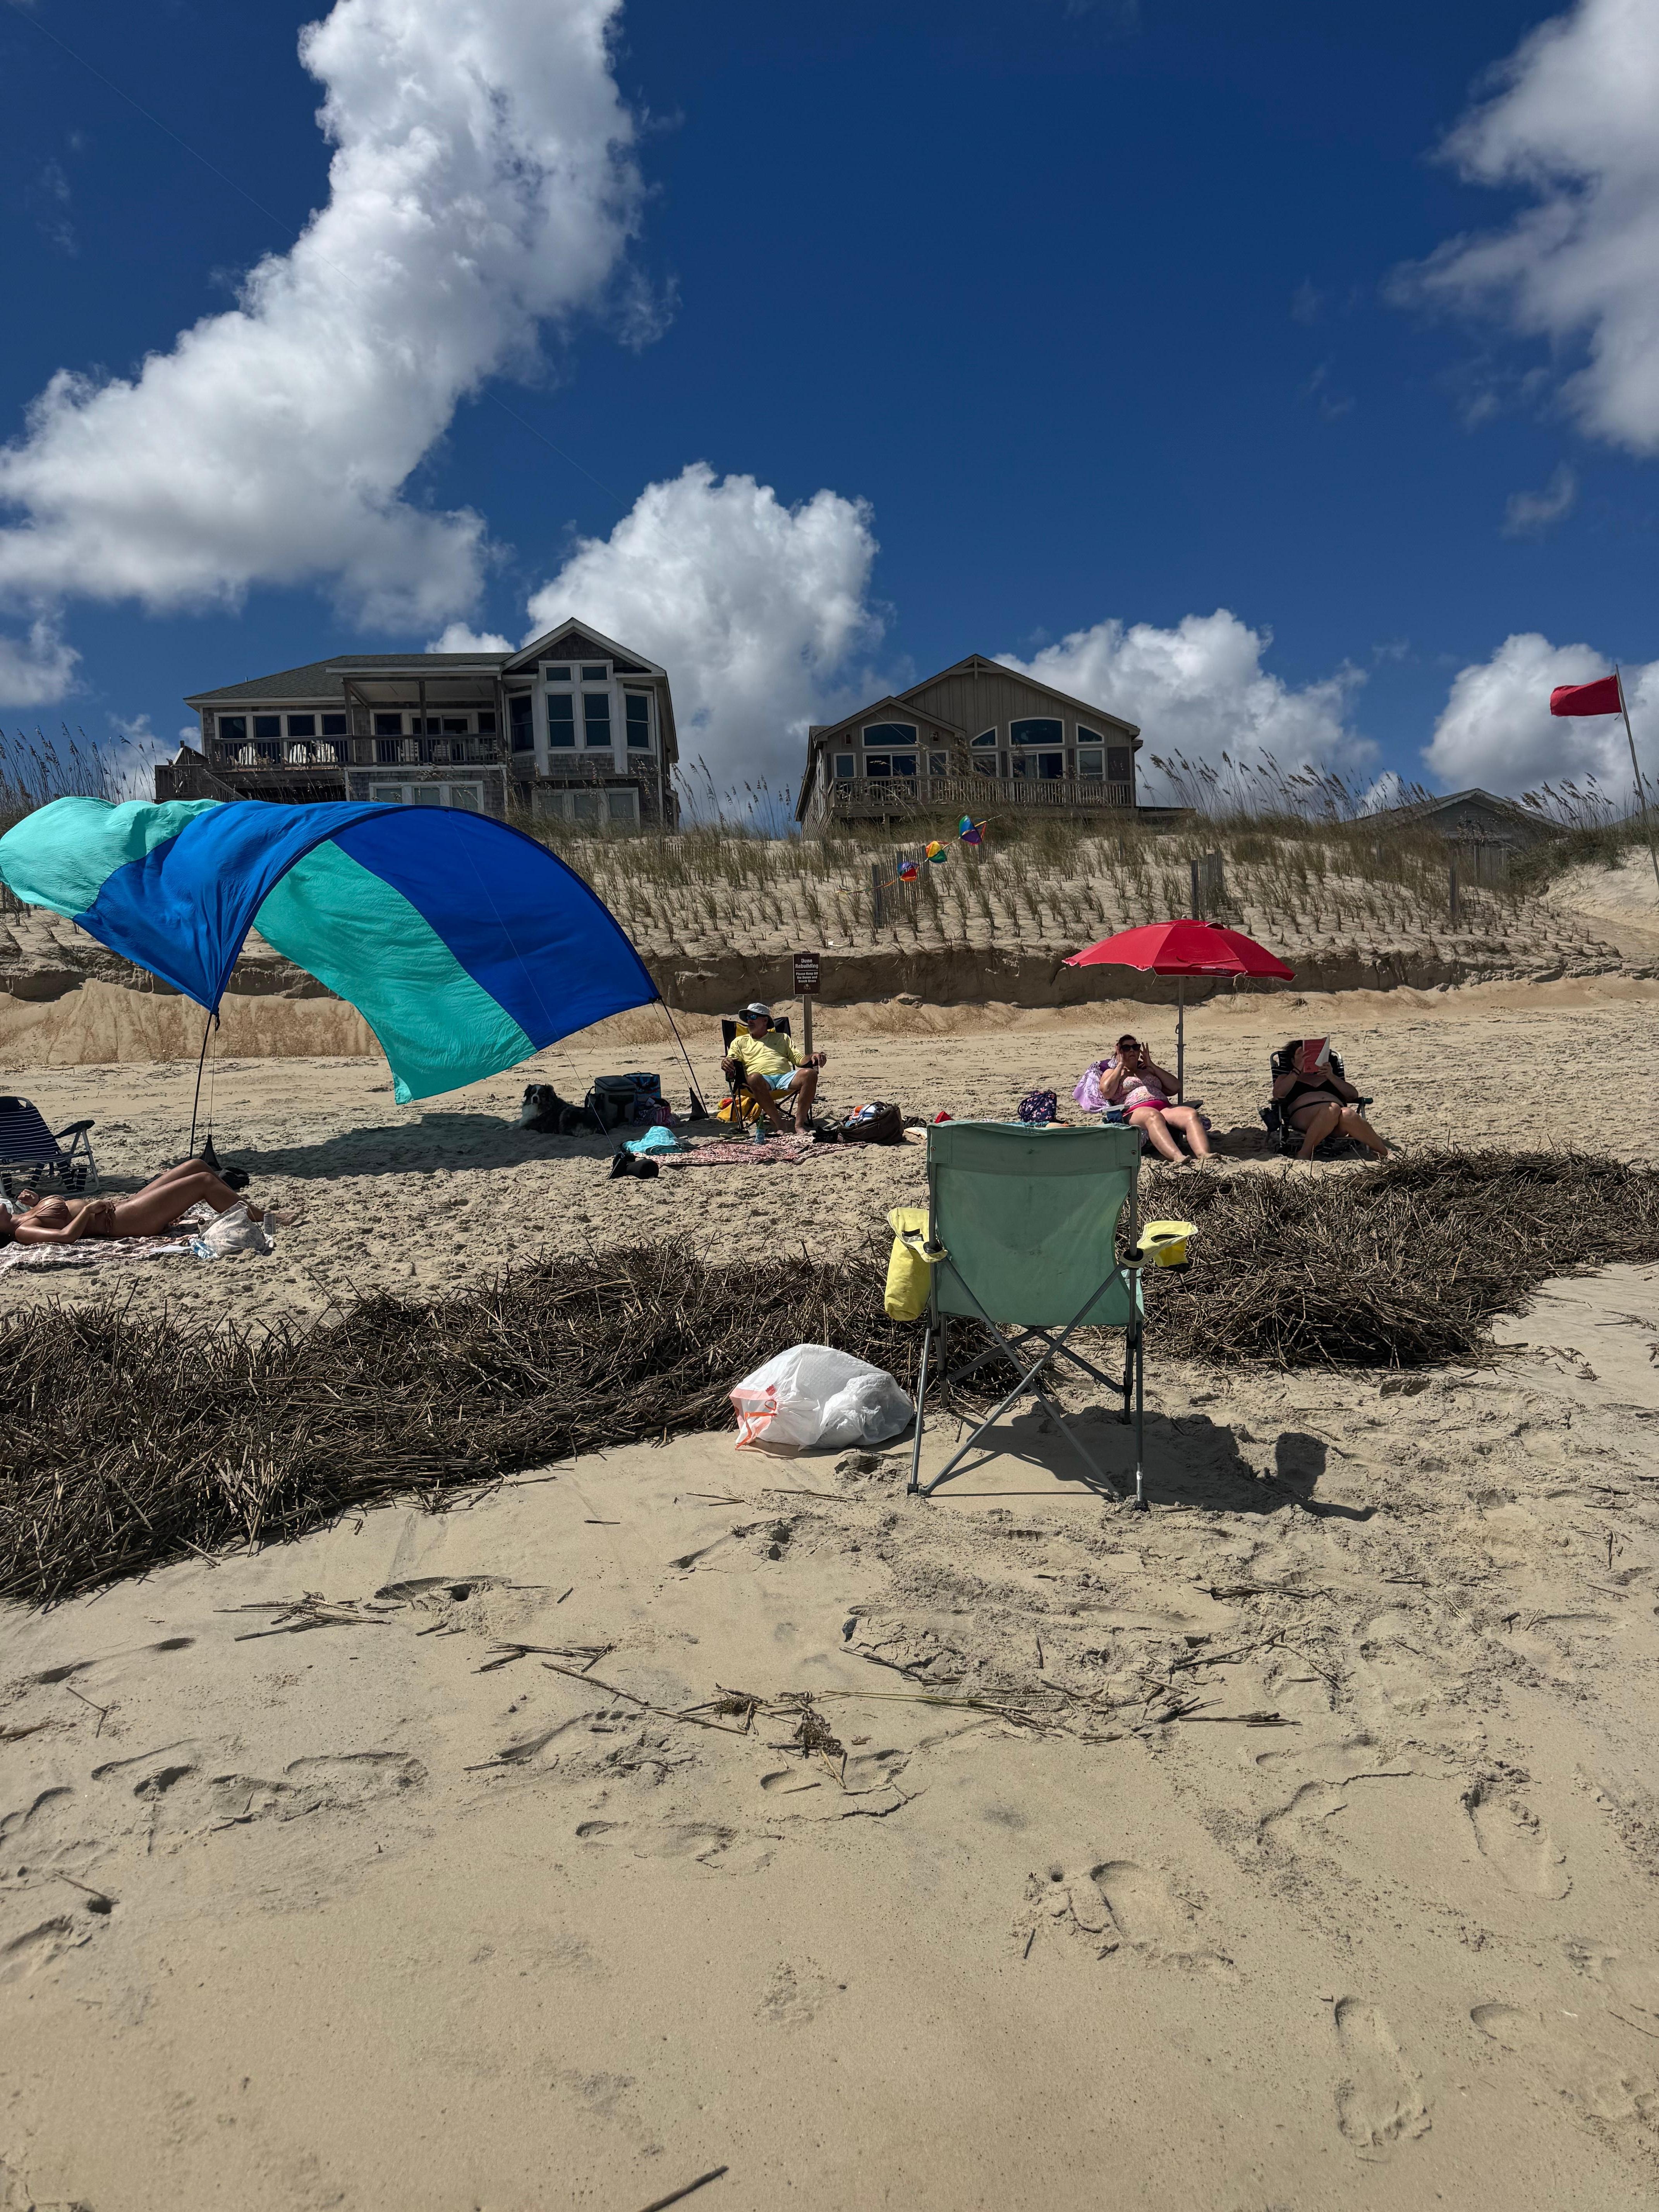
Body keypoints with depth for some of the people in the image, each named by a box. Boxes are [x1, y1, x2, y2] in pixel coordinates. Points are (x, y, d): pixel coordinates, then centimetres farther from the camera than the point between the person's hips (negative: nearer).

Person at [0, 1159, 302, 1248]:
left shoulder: (25, 1215, 12)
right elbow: (66, 1235, -31)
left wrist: (35, 1200, 12)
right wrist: (88, 1210, -20)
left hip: (126, 1203, 10)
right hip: (125, 1220, -10)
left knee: (196, 1166, 7)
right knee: (203, 1181, -15)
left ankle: (252, 1210, 11)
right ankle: (265, 1220, -8)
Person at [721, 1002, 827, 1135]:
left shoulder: (782, 1038, 31)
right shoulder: (740, 1042, 28)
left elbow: (800, 1059, 20)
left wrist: (813, 1057, -3)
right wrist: (726, 1064, -11)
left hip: (785, 1078, 2)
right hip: (762, 1081, -2)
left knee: (810, 1074, -30)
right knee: (754, 1078, -40)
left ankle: (799, 1124, -30)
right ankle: (779, 1124, -33)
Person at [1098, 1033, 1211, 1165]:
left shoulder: (1149, 1070, 36)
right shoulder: (1112, 1072, 26)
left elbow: (1175, 1087, 21)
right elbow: (1107, 1092, 1)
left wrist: (1152, 1065, 21)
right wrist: (1121, 1065, 12)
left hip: (1165, 1108, 5)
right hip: (1135, 1112, -5)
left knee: (1192, 1114, -29)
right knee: (1153, 1117, -43)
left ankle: (1204, 1156, -54)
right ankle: (1178, 1158, -66)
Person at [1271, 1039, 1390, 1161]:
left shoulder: (1326, 1077, 35)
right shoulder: (1287, 1078, 30)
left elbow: (1354, 1095, 21)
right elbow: (1278, 1094, 6)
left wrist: (1332, 1077, 9)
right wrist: (1297, 1070, 2)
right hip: (1304, 1116, -2)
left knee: (1348, 1115, -36)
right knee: (1333, 1109, -38)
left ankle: (1384, 1153, -32)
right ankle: (1304, 1155, -41)